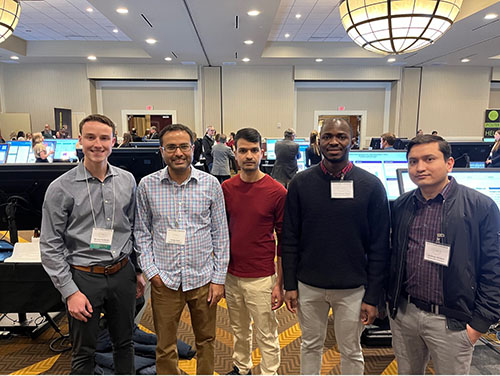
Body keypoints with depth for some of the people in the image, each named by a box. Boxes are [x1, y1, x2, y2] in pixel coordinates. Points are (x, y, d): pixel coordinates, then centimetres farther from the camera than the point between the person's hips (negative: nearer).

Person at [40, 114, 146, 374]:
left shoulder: (127, 180, 1)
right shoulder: (61, 188, -10)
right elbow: (50, 246, -8)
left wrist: (137, 271, 11)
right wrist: (69, 291, -11)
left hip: (122, 273, 3)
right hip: (84, 276, -3)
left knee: (124, 344, 19)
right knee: (84, 352, 14)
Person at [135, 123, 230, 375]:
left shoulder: (211, 184, -5)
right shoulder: (147, 185, -4)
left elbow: (221, 234, 0)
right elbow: (141, 232, 5)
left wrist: (219, 278, -2)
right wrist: (151, 271, -4)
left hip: (203, 278, 0)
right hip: (164, 279, 0)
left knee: (206, 340, 18)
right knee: (165, 347, 15)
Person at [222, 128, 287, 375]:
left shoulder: (277, 192, -12)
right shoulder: (227, 188, 0)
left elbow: (283, 241, -7)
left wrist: (280, 283, -8)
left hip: (262, 278, -4)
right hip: (232, 275, 4)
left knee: (266, 336, 10)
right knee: (239, 331, 23)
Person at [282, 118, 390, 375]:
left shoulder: (370, 185, -7)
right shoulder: (301, 183, -3)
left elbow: (379, 246, -5)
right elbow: (290, 239, 0)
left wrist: (372, 296, -5)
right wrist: (290, 285, -1)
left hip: (352, 288, -1)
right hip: (308, 285, 1)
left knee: (351, 352, 17)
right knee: (311, 345, 19)